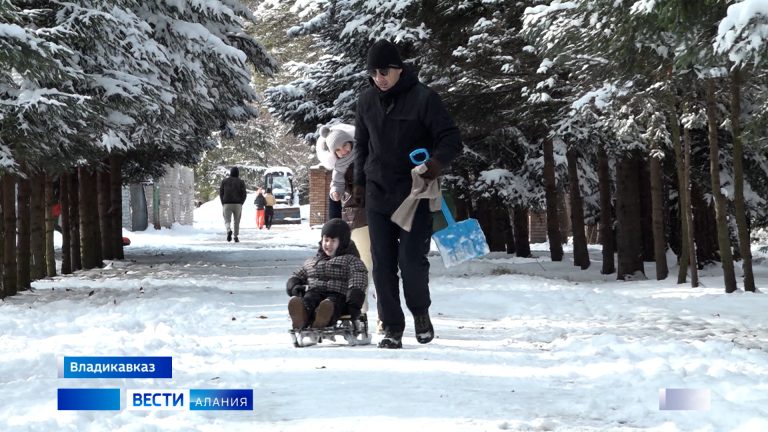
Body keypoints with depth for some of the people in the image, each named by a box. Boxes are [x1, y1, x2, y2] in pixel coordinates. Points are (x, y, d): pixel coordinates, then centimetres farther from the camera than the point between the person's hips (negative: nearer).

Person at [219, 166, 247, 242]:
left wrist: (223, 203, 10)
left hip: (227, 204, 0)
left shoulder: (225, 181, 4)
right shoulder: (241, 182, 0)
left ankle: (229, 230, -26)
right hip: (237, 204, 0)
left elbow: (221, 193, 2)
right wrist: (241, 203, 9)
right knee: (237, 221, 14)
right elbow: (244, 194, -4)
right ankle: (236, 237, 10)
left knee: (227, 221, 4)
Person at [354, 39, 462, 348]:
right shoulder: (367, 100, 7)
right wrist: (360, 181, 14)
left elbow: (451, 138, -9)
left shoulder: (423, 98, -9)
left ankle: (420, 311, 19)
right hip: (377, 195, 4)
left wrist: (438, 160, -29)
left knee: (412, 260, -8)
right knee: (383, 264, 2)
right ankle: (392, 327, 9)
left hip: (414, 195, -4)